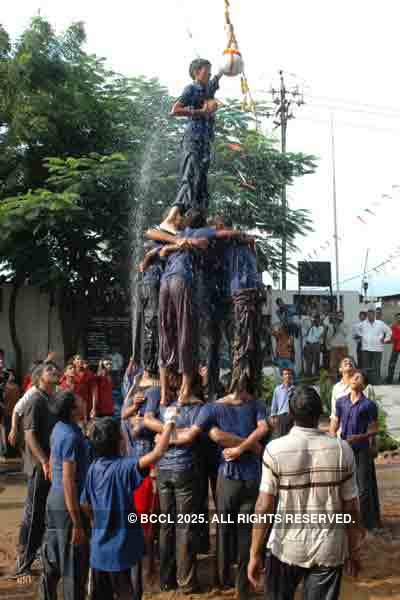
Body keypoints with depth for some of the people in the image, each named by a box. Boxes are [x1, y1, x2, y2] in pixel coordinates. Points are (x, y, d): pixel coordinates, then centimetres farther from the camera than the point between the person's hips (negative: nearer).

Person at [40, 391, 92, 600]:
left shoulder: (58, 428, 4)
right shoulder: (71, 437, -23)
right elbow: (68, 481, -25)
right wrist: (77, 524, -22)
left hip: (54, 499, 9)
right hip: (68, 504, -9)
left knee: (52, 561, 21)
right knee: (74, 566, 3)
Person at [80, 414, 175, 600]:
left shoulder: (93, 468, -1)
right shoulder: (124, 467, -21)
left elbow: (85, 504, 7)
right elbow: (157, 453, -32)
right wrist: (169, 423, -21)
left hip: (99, 548, 6)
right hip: (123, 548, -6)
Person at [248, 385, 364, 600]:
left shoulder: (275, 449, -15)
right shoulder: (342, 450, -10)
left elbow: (264, 507, -14)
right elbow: (351, 508, -4)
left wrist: (255, 554, -5)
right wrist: (354, 551, 9)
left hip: (286, 547, -1)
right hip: (329, 549, 1)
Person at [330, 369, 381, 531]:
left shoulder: (369, 405, -7)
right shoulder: (341, 402, 5)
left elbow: (374, 430, -5)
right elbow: (334, 425, 10)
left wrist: (360, 437, -22)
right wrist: (333, 438, -9)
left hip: (361, 450, -4)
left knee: (363, 487, 0)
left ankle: (367, 522, 12)